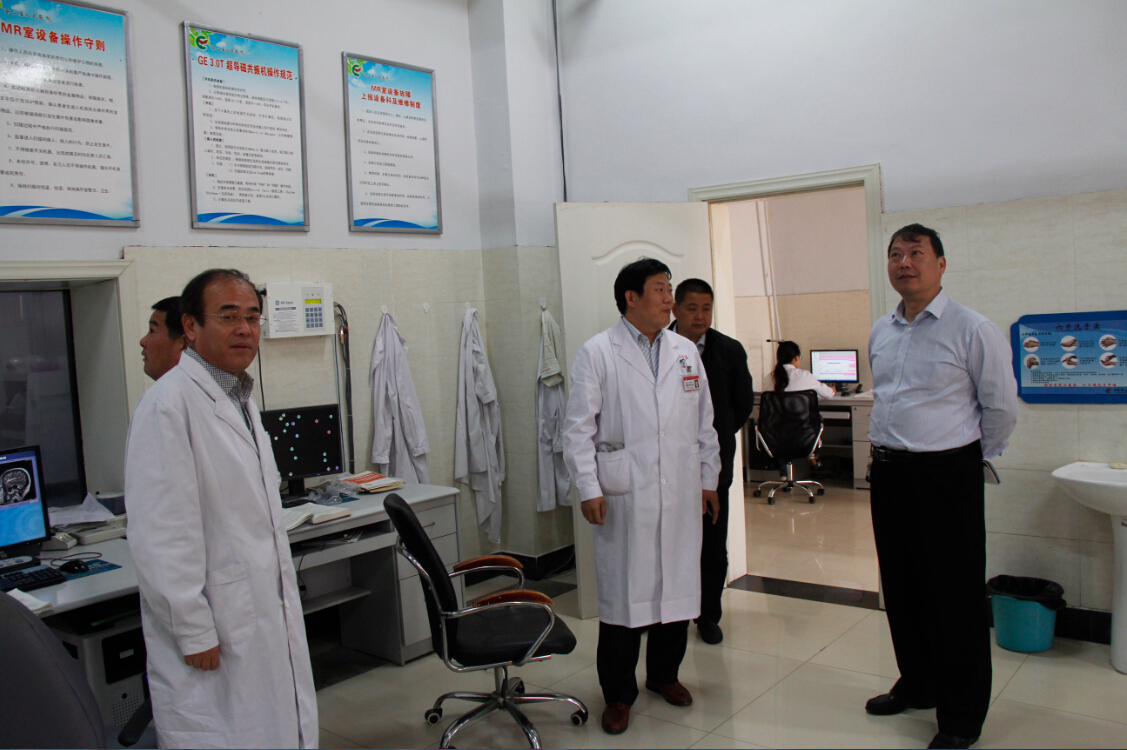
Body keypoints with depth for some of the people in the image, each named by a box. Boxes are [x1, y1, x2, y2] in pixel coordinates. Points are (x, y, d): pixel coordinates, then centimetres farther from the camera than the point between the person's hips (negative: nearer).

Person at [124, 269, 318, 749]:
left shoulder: (240, 398, 13)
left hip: (268, 616, 9)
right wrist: (194, 632, -17)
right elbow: (162, 534, -20)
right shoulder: (170, 403, -17)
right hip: (214, 632, -9)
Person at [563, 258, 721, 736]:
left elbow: (704, 422, 16)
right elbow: (579, 428, -5)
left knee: (678, 585, 11)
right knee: (623, 591, 1)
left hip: (681, 495, 5)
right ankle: (618, 693, 17)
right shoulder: (597, 354, -3)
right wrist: (589, 489, -11)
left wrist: (709, 479, 15)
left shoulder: (686, 352, 11)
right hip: (624, 496, -4)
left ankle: (664, 674, 32)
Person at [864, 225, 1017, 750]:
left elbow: (1001, 405, -3)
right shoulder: (880, 332, 10)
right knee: (901, 588, 16)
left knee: (955, 598, 1)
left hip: (947, 475, -6)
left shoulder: (972, 329, -9)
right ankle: (917, 685, 35)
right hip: (889, 472, 7)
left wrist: (974, 460, 6)